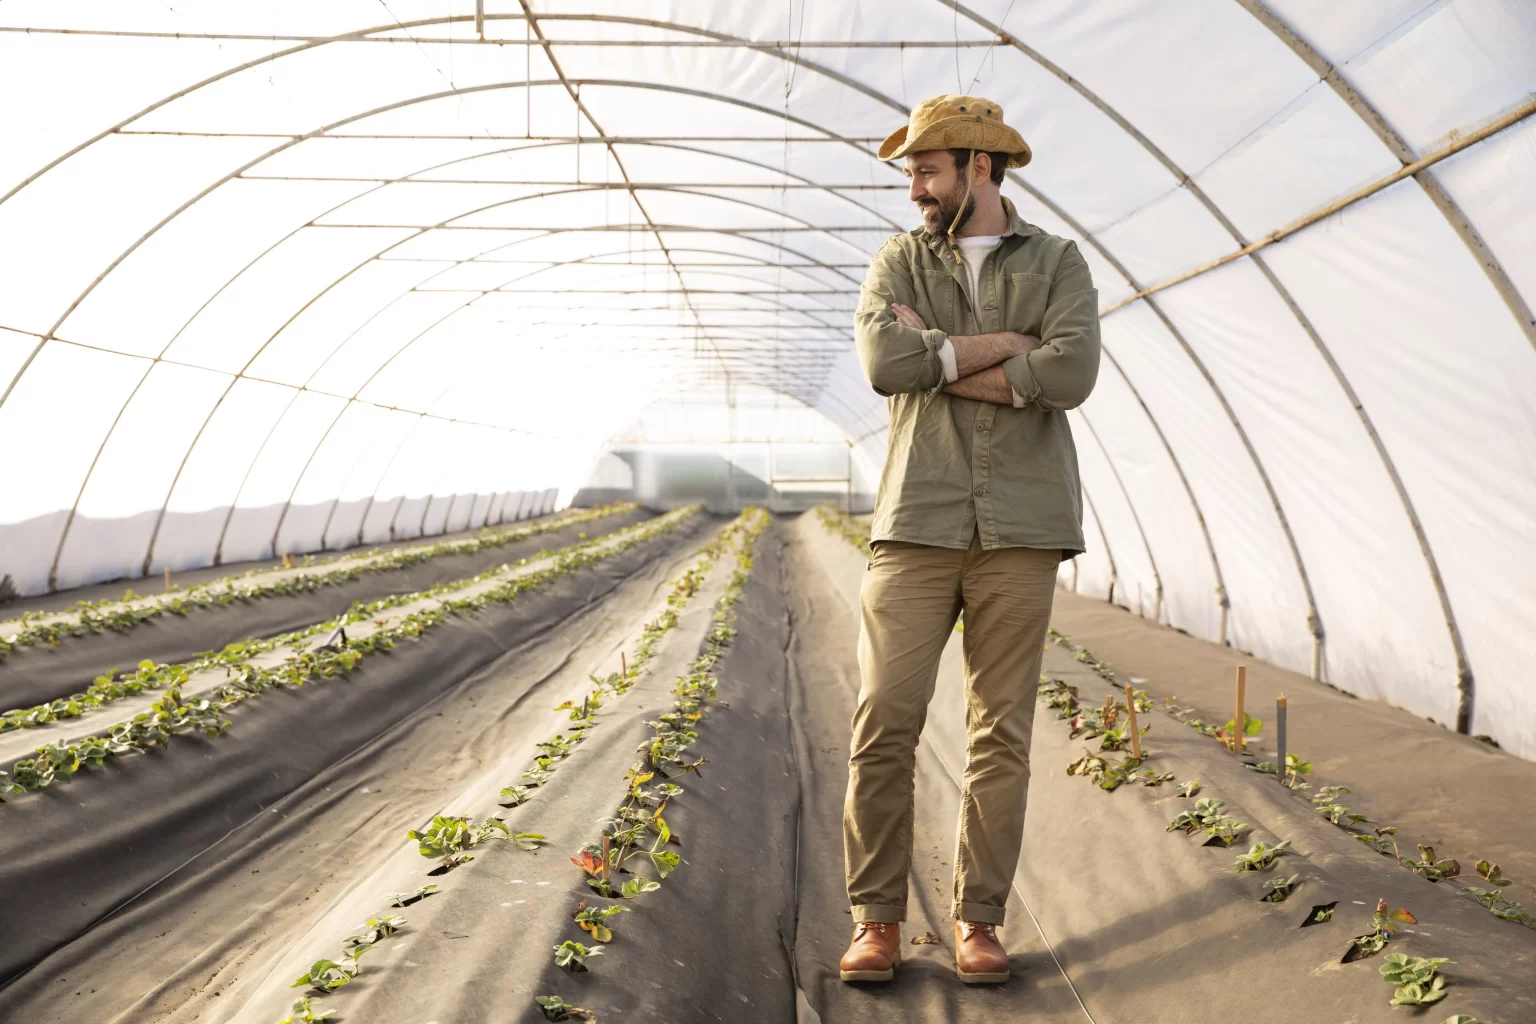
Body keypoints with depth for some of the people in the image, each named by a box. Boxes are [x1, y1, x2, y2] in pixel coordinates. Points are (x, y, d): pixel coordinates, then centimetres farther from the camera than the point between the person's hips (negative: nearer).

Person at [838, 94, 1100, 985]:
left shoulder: (1056, 263, 8)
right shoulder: (899, 262, 11)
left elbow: (1072, 373, -11)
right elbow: (885, 361, -9)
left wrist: (939, 359, -9)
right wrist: (1005, 343, -7)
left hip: (1020, 527, 0)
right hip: (918, 524, 1)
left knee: (1003, 731, 4)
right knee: (885, 721, -4)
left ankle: (980, 920, 16)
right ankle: (878, 918, 9)